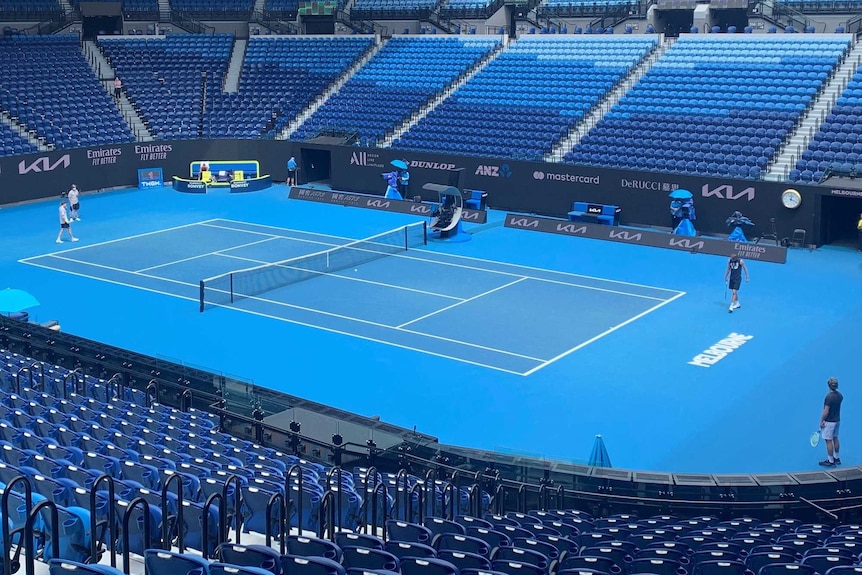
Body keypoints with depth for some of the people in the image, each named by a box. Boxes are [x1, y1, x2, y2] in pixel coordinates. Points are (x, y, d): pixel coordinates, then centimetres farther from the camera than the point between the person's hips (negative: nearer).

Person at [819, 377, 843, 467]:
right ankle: (837, 458, 30)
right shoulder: (839, 395, 0)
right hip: (837, 420, 8)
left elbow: (826, 411, -23)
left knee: (829, 441, -1)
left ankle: (831, 461, 4)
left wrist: (822, 421, -12)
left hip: (829, 422, -8)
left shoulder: (829, 397, -24)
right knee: (835, 438, 19)